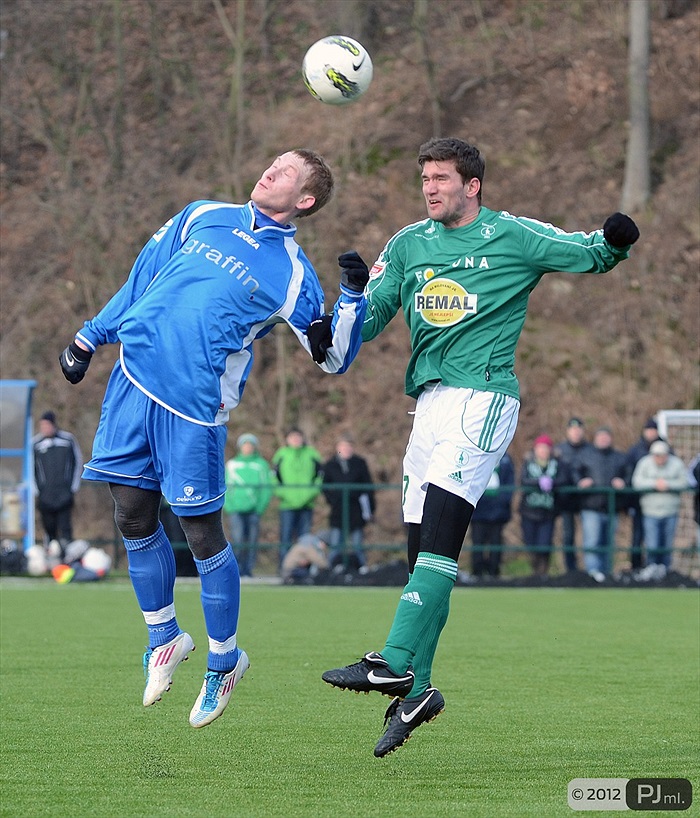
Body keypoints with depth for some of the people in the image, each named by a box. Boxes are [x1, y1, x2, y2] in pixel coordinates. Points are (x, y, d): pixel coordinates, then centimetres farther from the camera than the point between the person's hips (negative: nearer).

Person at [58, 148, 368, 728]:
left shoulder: (292, 273, 1)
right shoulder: (203, 218, 14)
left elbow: (333, 356, -1)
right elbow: (143, 277, 23)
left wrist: (353, 295, -16)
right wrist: (91, 337, 23)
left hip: (194, 406, -4)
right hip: (132, 377, 4)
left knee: (202, 534, -3)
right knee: (134, 519, 7)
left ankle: (225, 660, 17)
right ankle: (165, 638, 27)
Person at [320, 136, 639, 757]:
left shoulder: (512, 237, 1)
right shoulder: (408, 245, 15)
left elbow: (592, 256, 7)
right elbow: (367, 324, 14)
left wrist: (616, 240, -16)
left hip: (483, 398, -6)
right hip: (430, 400, 6)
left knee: (440, 523, -21)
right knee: (423, 543, 4)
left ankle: (397, 662, -30)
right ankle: (416, 687, 8)